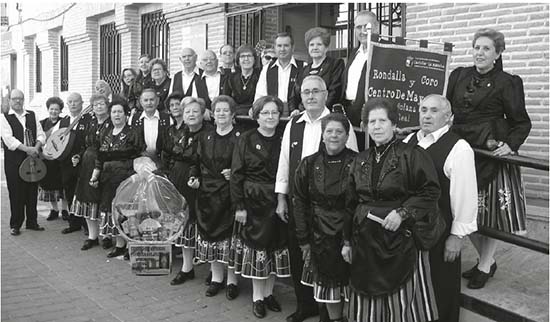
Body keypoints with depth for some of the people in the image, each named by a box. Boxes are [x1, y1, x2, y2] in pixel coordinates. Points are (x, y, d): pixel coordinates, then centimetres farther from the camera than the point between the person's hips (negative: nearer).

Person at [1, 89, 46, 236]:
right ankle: (15, 225, 11)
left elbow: (41, 134, 8)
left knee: (32, 191, 8)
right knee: (16, 193, 0)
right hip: (14, 160, -4)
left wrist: (36, 148, -11)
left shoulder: (32, 115, 13)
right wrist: (27, 149, -18)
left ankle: (32, 222, 20)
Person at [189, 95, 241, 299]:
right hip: (207, 193, 4)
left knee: (229, 234, -2)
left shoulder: (239, 138, -3)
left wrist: (234, 173, -19)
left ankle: (232, 280, 12)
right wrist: (194, 178, -1)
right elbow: (198, 163, 15)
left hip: (229, 193, -4)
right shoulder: (205, 138, 11)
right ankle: (216, 278, 21)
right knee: (210, 232, 8)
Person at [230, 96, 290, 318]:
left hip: (277, 202, 2)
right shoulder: (246, 140, -2)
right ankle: (257, 297, 15)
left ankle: (268, 293, 23)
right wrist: (239, 205, -10)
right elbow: (237, 175, -4)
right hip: (253, 202, -2)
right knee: (255, 246, 3)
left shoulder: (284, 140, 5)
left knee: (276, 246, 8)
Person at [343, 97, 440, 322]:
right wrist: (347, 241, 11)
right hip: (365, 240, 5)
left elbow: (430, 192, -11)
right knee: (368, 303, 14)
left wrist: (402, 213, -20)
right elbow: (350, 204, 12)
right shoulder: (360, 161, 9)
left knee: (404, 301, 4)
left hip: (402, 239, -5)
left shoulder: (413, 155, -7)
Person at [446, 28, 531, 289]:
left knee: (489, 210, 4)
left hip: (491, 152, -4)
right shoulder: (459, 76, 9)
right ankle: (486, 261, 26)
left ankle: (485, 265, 19)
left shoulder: (507, 83, -3)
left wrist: (510, 145, -17)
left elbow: (522, 123, -1)